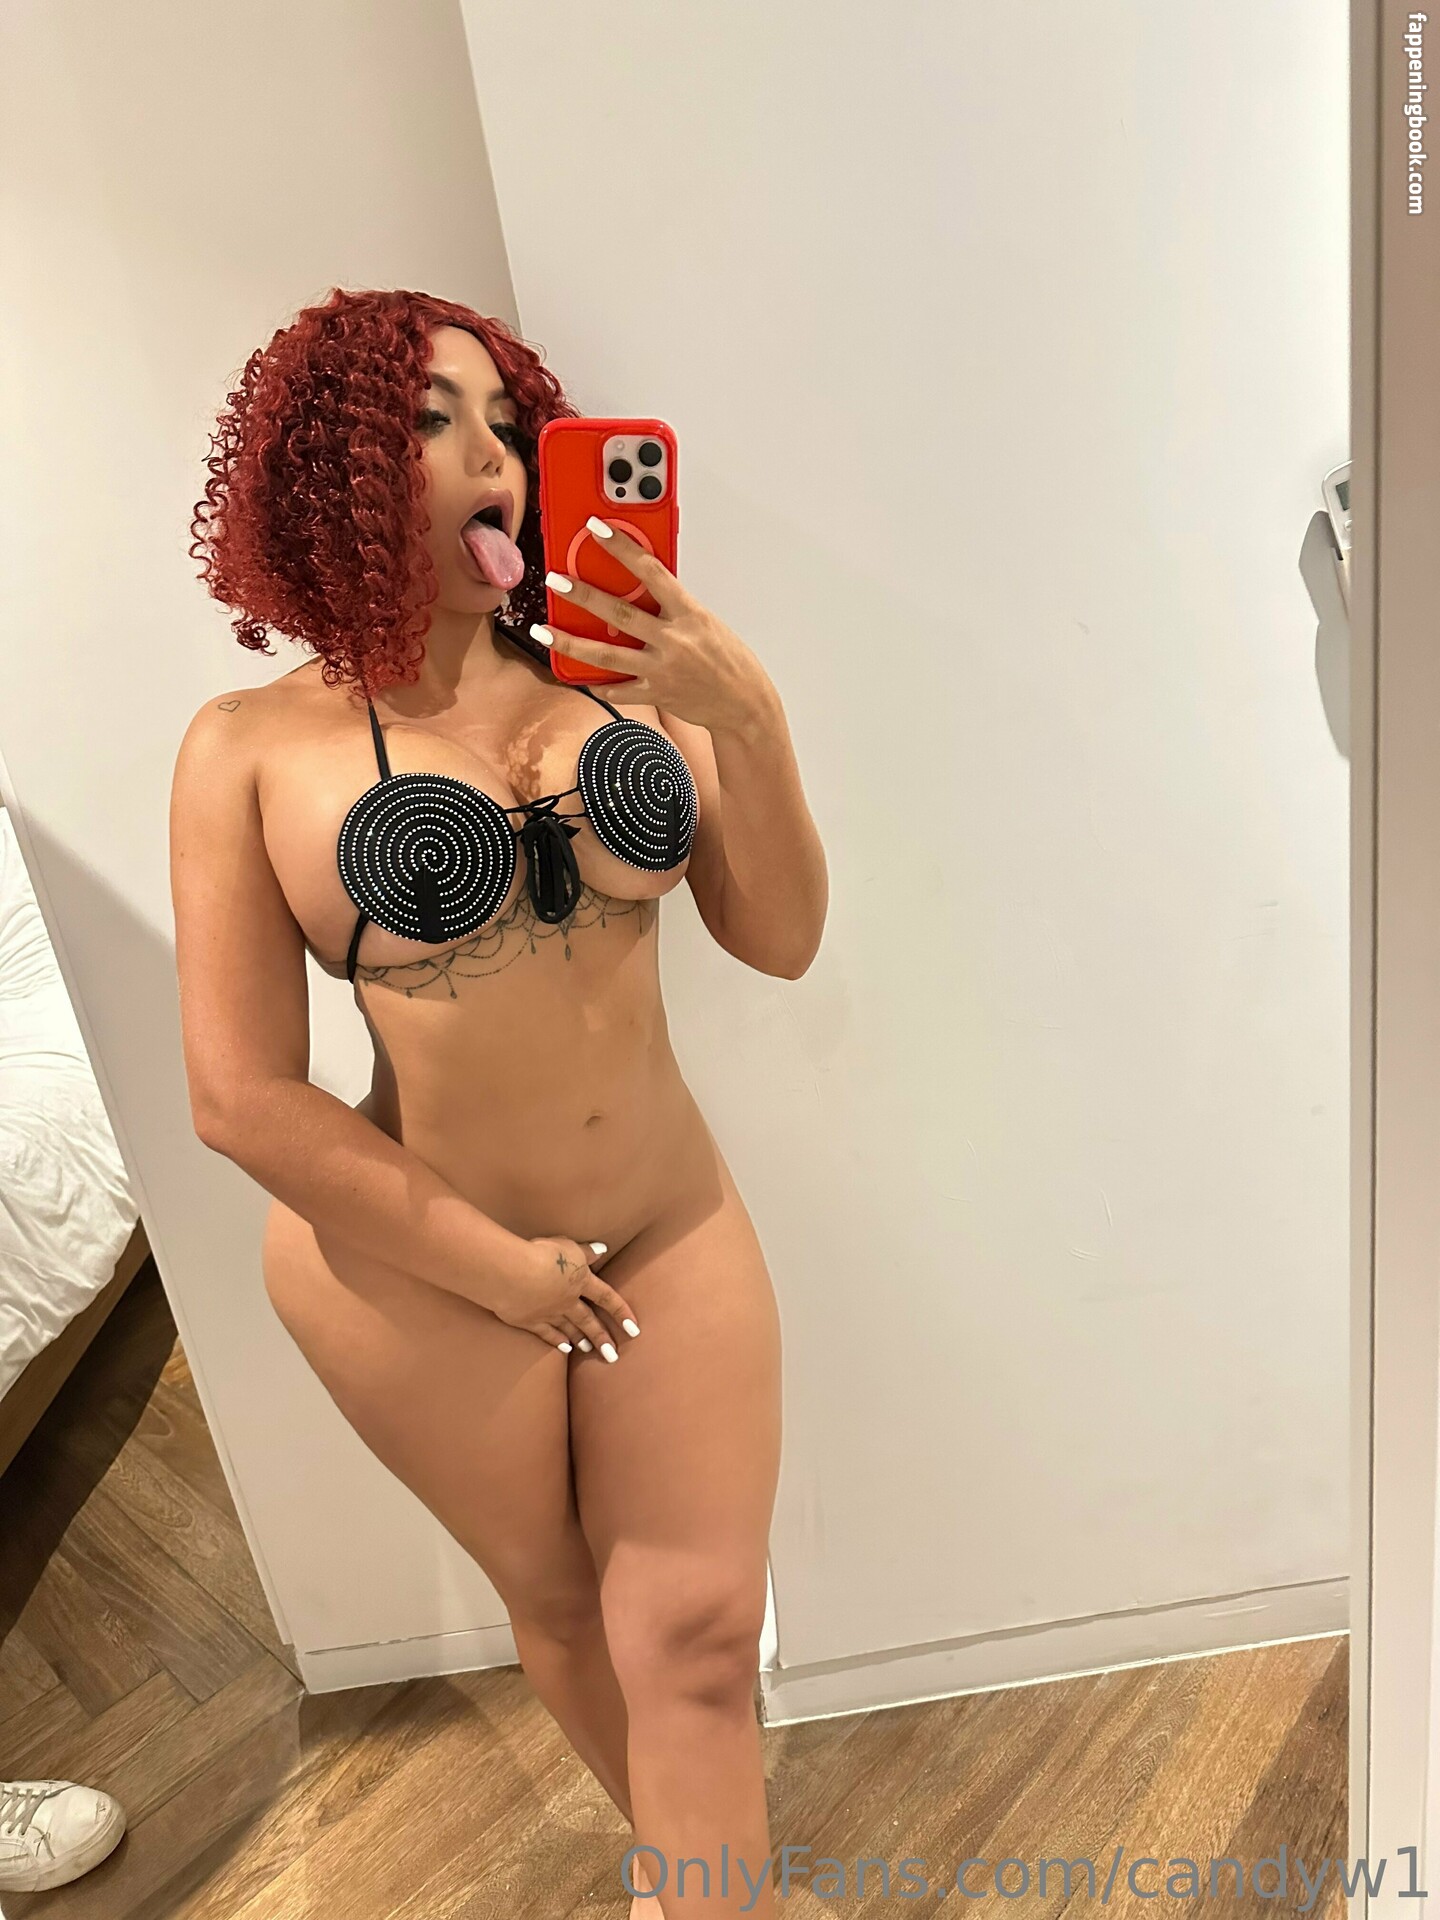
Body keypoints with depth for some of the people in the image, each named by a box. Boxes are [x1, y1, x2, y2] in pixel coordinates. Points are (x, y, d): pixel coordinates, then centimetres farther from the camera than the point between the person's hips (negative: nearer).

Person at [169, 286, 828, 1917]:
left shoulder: (626, 681, -5)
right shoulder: (254, 748, -11)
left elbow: (779, 938, -4)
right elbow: (243, 1100, -12)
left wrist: (751, 725, -20)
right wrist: (500, 1265, -10)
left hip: (677, 1229, 1)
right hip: (416, 1267, -1)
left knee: (698, 1643, 3)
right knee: (556, 1602, 21)